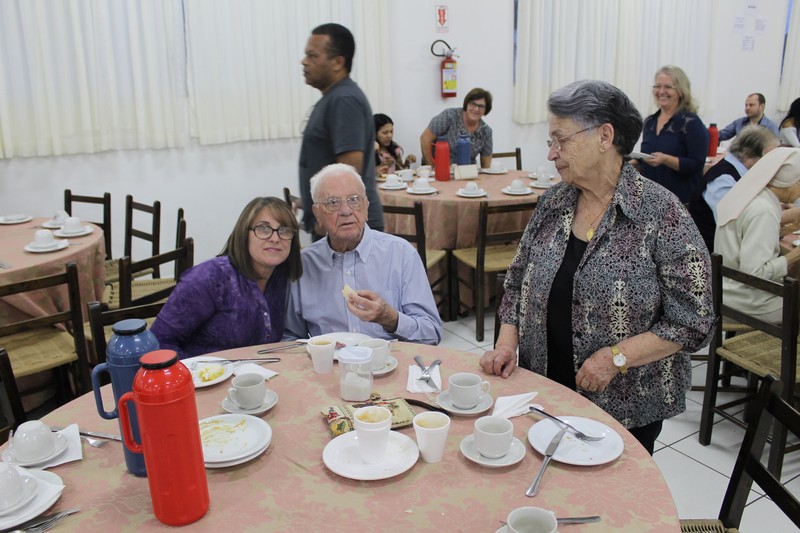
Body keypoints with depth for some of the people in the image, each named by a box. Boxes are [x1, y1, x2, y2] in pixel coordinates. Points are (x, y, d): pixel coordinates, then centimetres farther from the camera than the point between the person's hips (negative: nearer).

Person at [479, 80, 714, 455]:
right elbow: (518, 281, 8)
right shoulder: (553, 202, 1)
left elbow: (692, 322, -14)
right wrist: (507, 340, -6)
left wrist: (615, 358, -20)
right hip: (545, 390, 4)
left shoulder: (661, 213, -15)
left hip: (625, 407, -4)